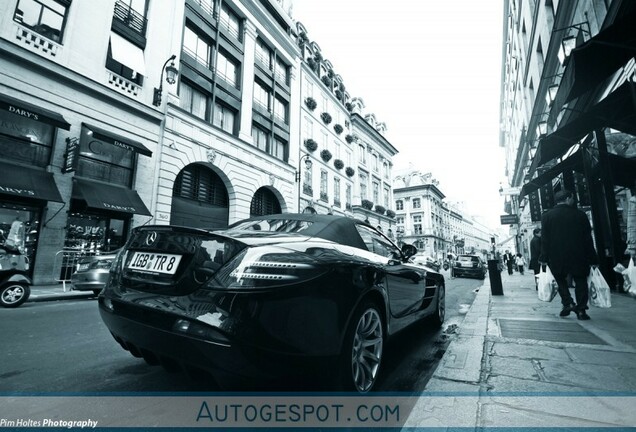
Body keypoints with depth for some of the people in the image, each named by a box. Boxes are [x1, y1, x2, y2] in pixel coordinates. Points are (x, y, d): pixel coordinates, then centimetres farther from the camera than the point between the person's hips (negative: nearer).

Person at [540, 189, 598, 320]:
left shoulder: (547, 216, -2)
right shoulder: (580, 215, 1)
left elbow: (544, 239, -4)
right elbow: (588, 239, 3)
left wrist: (544, 258, -2)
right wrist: (593, 259, 8)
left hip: (556, 256, 0)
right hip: (578, 256, 1)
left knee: (560, 280, 15)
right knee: (580, 280, 10)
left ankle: (568, 303, -1)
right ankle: (581, 310, 8)